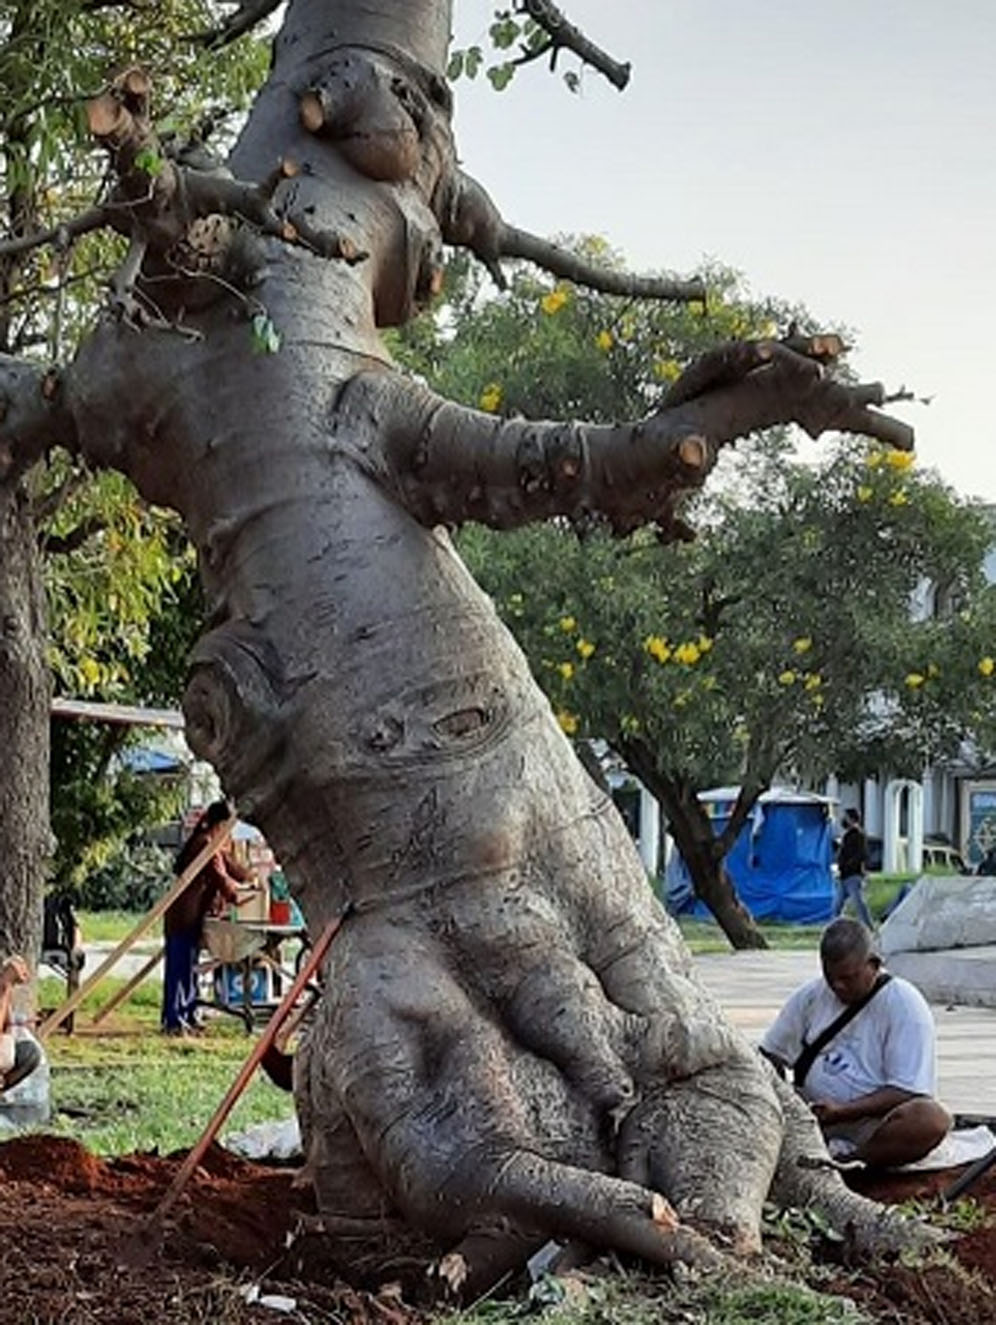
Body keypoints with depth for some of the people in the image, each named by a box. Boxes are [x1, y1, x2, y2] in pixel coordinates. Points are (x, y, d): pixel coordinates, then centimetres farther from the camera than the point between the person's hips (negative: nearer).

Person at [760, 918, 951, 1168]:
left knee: (932, 1119, -35)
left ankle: (842, 1160, -34)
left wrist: (843, 1112, -23)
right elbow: (770, 1055, 16)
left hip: (873, 1123, -3)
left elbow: (905, 1091, -11)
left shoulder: (905, 1005, -6)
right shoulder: (811, 995, 9)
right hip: (810, 1120, 4)